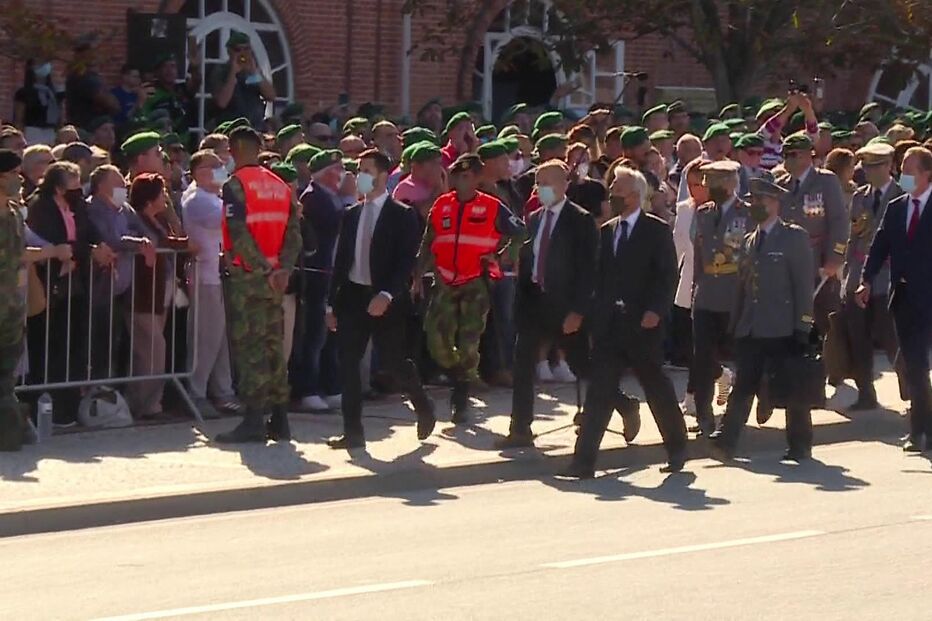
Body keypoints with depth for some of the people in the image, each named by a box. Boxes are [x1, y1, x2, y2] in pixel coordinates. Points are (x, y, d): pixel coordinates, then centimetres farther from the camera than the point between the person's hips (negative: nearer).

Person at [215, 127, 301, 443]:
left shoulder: (235, 185, -9)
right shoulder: (280, 186, 12)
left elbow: (240, 235, -19)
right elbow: (294, 233, 4)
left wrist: (264, 270, -14)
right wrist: (282, 270, -4)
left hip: (246, 276, -6)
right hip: (273, 279, 6)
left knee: (248, 348, -5)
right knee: (272, 346, 11)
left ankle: (254, 420, -8)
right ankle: (279, 420, 13)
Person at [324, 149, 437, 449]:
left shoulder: (402, 215, -5)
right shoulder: (352, 214, 11)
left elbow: (406, 261, -11)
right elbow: (341, 259, 13)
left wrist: (386, 295, -23)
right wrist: (332, 303, 9)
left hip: (385, 301, -5)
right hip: (352, 297, 5)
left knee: (393, 362, -1)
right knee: (348, 364, -2)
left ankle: (424, 407, 27)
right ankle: (353, 432, 2)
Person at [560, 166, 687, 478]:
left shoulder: (657, 230, -2)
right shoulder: (607, 231, 14)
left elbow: (667, 276, -8)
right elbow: (600, 276, 14)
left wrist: (655, 311, -19)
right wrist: (595, 316, 5)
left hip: (642, 324, -4)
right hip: (608, 324, 4)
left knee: (658, 389, 8)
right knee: (599, 393, -2)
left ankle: (677, 449, 26)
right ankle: (584, 461, -6)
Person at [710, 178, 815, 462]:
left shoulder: (794, 237, -2)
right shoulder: (750, 241, 16)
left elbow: (804, 283, -6)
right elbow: (743, 284, 16)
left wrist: (802, 327, -11)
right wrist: (735, 325, 9)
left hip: (783, 330, -5)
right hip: (751, 331, 5)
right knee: (742, 388, -1)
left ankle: (800, 445, 14)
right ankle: (725, 443, -6)